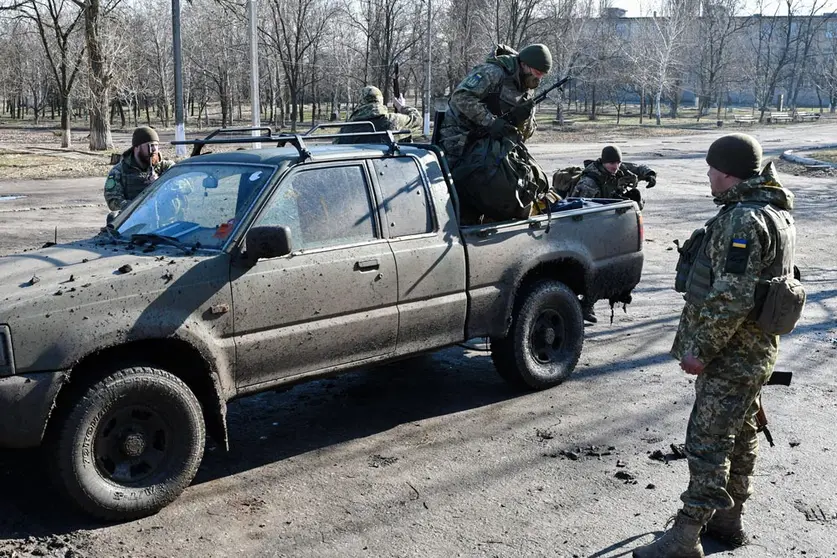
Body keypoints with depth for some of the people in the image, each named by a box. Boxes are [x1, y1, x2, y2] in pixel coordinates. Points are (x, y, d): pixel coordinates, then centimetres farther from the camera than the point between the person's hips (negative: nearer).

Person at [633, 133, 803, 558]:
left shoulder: (744, 220, -22)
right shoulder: (774, 211, 12)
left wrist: (699, 349, -20)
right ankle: (728, 520, 31)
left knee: (707, 442, -6)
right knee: (739, 435, 18)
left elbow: (730, 298, -28)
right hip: (753, 349, 11)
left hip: (732, 355, -11)